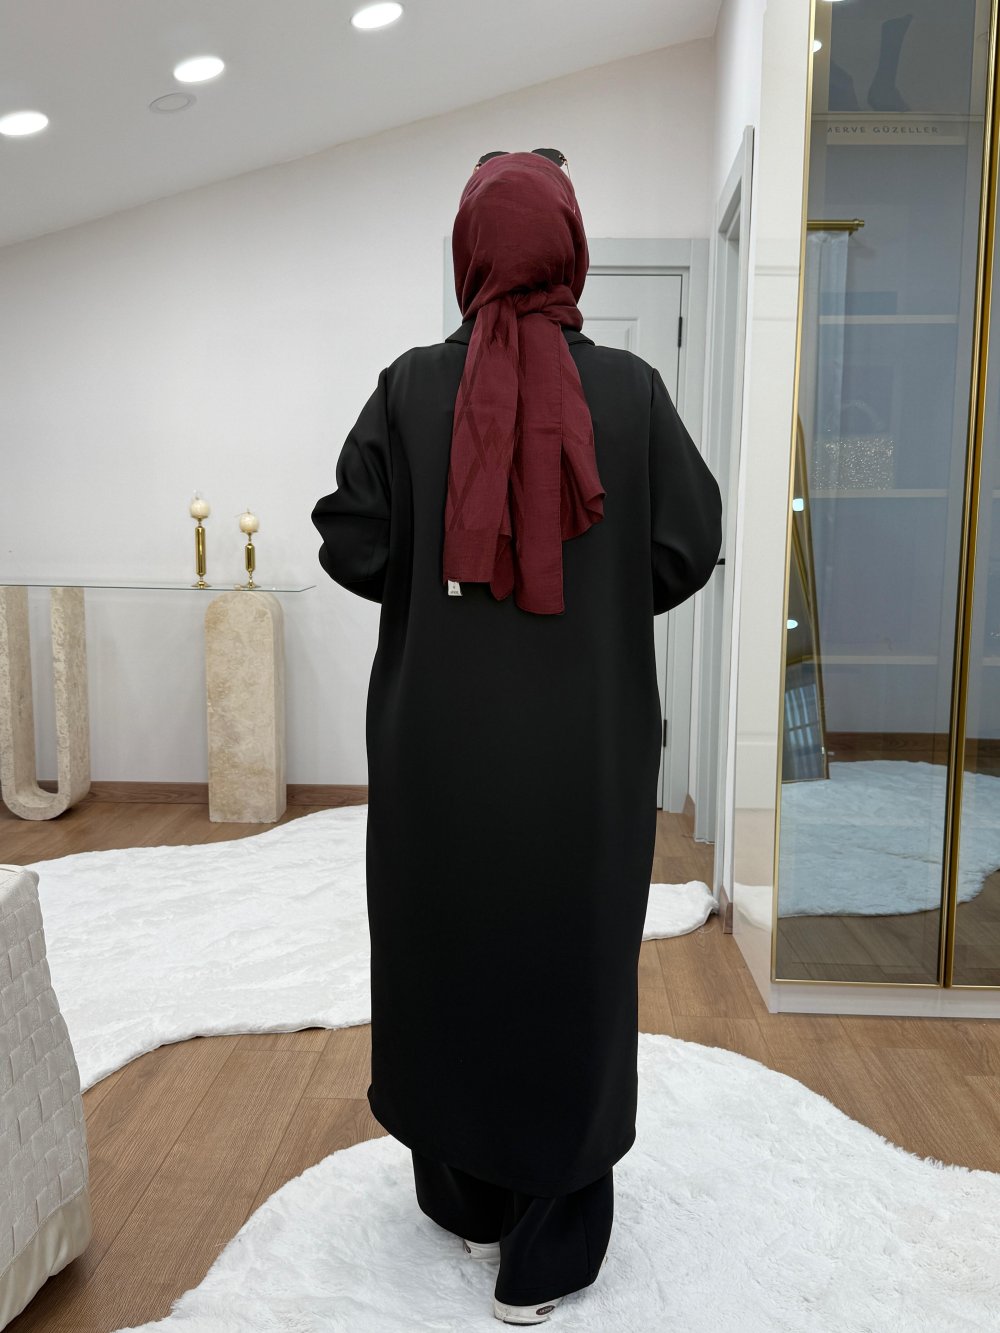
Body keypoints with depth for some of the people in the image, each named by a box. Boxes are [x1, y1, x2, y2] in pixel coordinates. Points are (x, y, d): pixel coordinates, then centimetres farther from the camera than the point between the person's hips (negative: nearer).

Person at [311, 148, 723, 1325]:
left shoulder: (412, 385, -5)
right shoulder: (630, 388, -5)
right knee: (571, 967, 12)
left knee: (448, 955, 17)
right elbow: (690, 546, -5)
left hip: (441, 744, 1)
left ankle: (468, 1198, 36)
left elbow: (353, 546, -7)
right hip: (586, 749, 0)